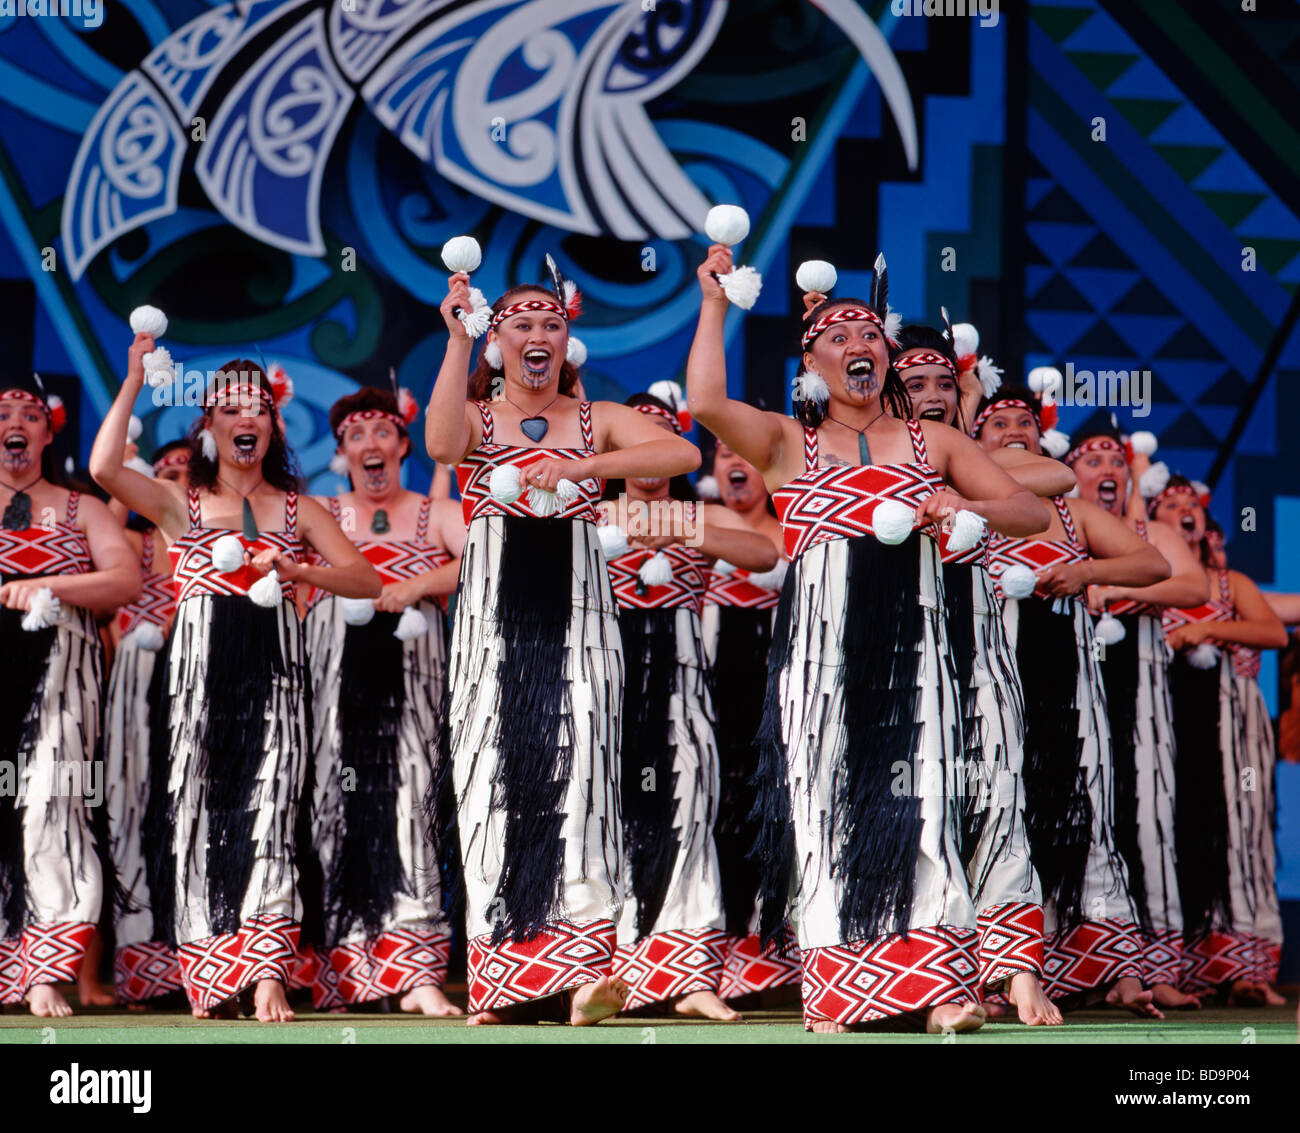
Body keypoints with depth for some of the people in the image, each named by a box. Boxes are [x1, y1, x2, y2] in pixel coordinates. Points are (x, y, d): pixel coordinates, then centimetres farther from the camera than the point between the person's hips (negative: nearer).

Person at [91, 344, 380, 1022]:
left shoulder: (297, 510, 15)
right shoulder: (179, 505, 13)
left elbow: (365, 579, 6)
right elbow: (103, 468, -5)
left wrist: (295, 570, -11)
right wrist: (134, 382, -3)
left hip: (274, 668, 0)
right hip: (201, 671, 0)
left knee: (267, 813, -11)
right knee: (201, 812, -2)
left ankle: (266, 975, -18)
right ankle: (207, 978, 4)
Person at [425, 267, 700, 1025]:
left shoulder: (599, 421, 12)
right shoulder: (477, 417, 12)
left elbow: (684, 455, -7)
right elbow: (441, 444, -14)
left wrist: (582, 467, -16)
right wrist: (458, 338, -16)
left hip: (577, 618, -1)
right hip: (494, 619, 1)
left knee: (575, 772, -13)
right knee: (496, 780, -4)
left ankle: (584, 967, -20)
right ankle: (501, 978, -1)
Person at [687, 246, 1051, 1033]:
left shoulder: (933, 442, 17)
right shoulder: (787, 443, 11)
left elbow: (1033, 513, 14)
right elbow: (705, 403, -8)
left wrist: (965, 507, -6)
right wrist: (716, 301, -1)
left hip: (910, 638, 1)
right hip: (820, 643, 0)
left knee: (918, 801, -8)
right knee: (826, 801, -3)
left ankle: (939, 984, -9)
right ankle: (837, 988, 2)